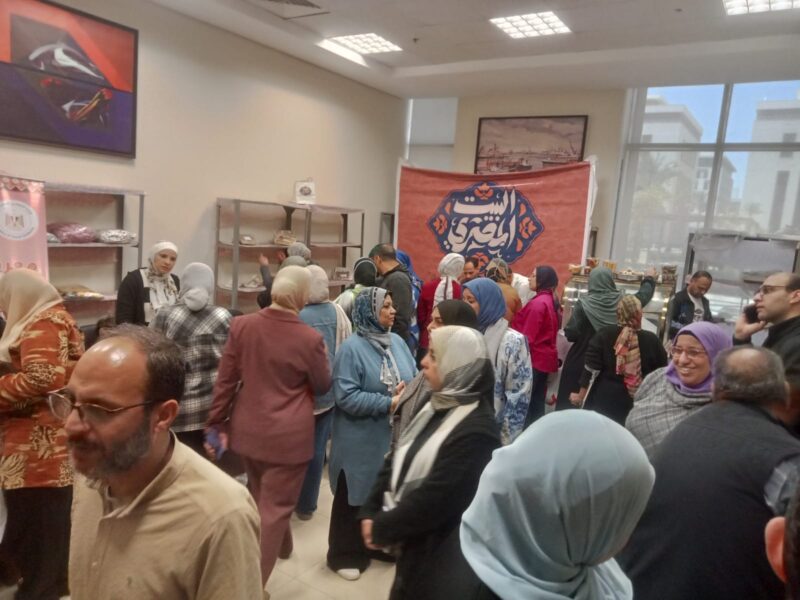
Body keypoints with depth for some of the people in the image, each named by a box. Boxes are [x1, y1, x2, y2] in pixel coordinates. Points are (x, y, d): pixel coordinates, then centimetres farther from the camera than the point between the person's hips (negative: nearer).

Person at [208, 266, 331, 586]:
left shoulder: (241, 325, -9)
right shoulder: (310, 338, -17)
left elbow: (225, 379, -4)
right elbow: (323, 386, -3)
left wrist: (217, 423, 5)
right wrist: (322, 356, 14)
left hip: (248, 429, 5)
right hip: (288, 435, -5)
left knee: (260, 497, 28)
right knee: (274, 507, 10)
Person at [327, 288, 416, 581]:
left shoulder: (398, 342, 2)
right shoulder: (352, 347, -16)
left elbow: (415, 379, 7)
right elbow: (346, 397, -22)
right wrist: (388, 403, -22)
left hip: (395, 435, 6)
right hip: (361, 440, -6)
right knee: (357, 496, 10)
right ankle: (346, 555, 29)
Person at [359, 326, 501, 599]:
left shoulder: (476, 431, -26)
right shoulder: (438, 405, 3)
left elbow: (433, 499, -27)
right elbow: (398, 460, 5)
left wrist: (382, 529, -15)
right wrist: (370, 512, -4)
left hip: (437, 554, -8)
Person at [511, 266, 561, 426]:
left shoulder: (538, 303, -17)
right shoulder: (551, 301, 10)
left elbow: (527, 336, -17)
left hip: (534, 358, -9)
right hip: (545, 357, 9)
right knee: (537, 402, 13)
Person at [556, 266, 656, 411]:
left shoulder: (584, 303, -14)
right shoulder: (621, 301, -3)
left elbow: (571, 334, -15)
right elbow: (643, 295, 18)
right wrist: (649, 278, 37)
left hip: (581, 361, -3)